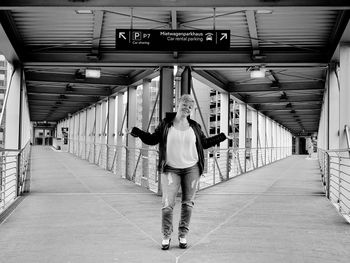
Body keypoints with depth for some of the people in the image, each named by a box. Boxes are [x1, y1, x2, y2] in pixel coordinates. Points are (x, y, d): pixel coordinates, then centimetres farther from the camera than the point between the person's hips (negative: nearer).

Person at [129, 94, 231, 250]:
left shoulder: (195, 126, 7)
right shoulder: (166, 123, 2)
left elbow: (204, 143, 19)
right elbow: (153, 139, 6)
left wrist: (222, 137, 18)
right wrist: (137, 132, -6)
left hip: (191, 169, 2)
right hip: (170, 170, -2)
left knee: (188, 203, 6)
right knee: (167, 204, -6)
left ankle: (183, 235, 19)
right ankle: (166, 236, 11)